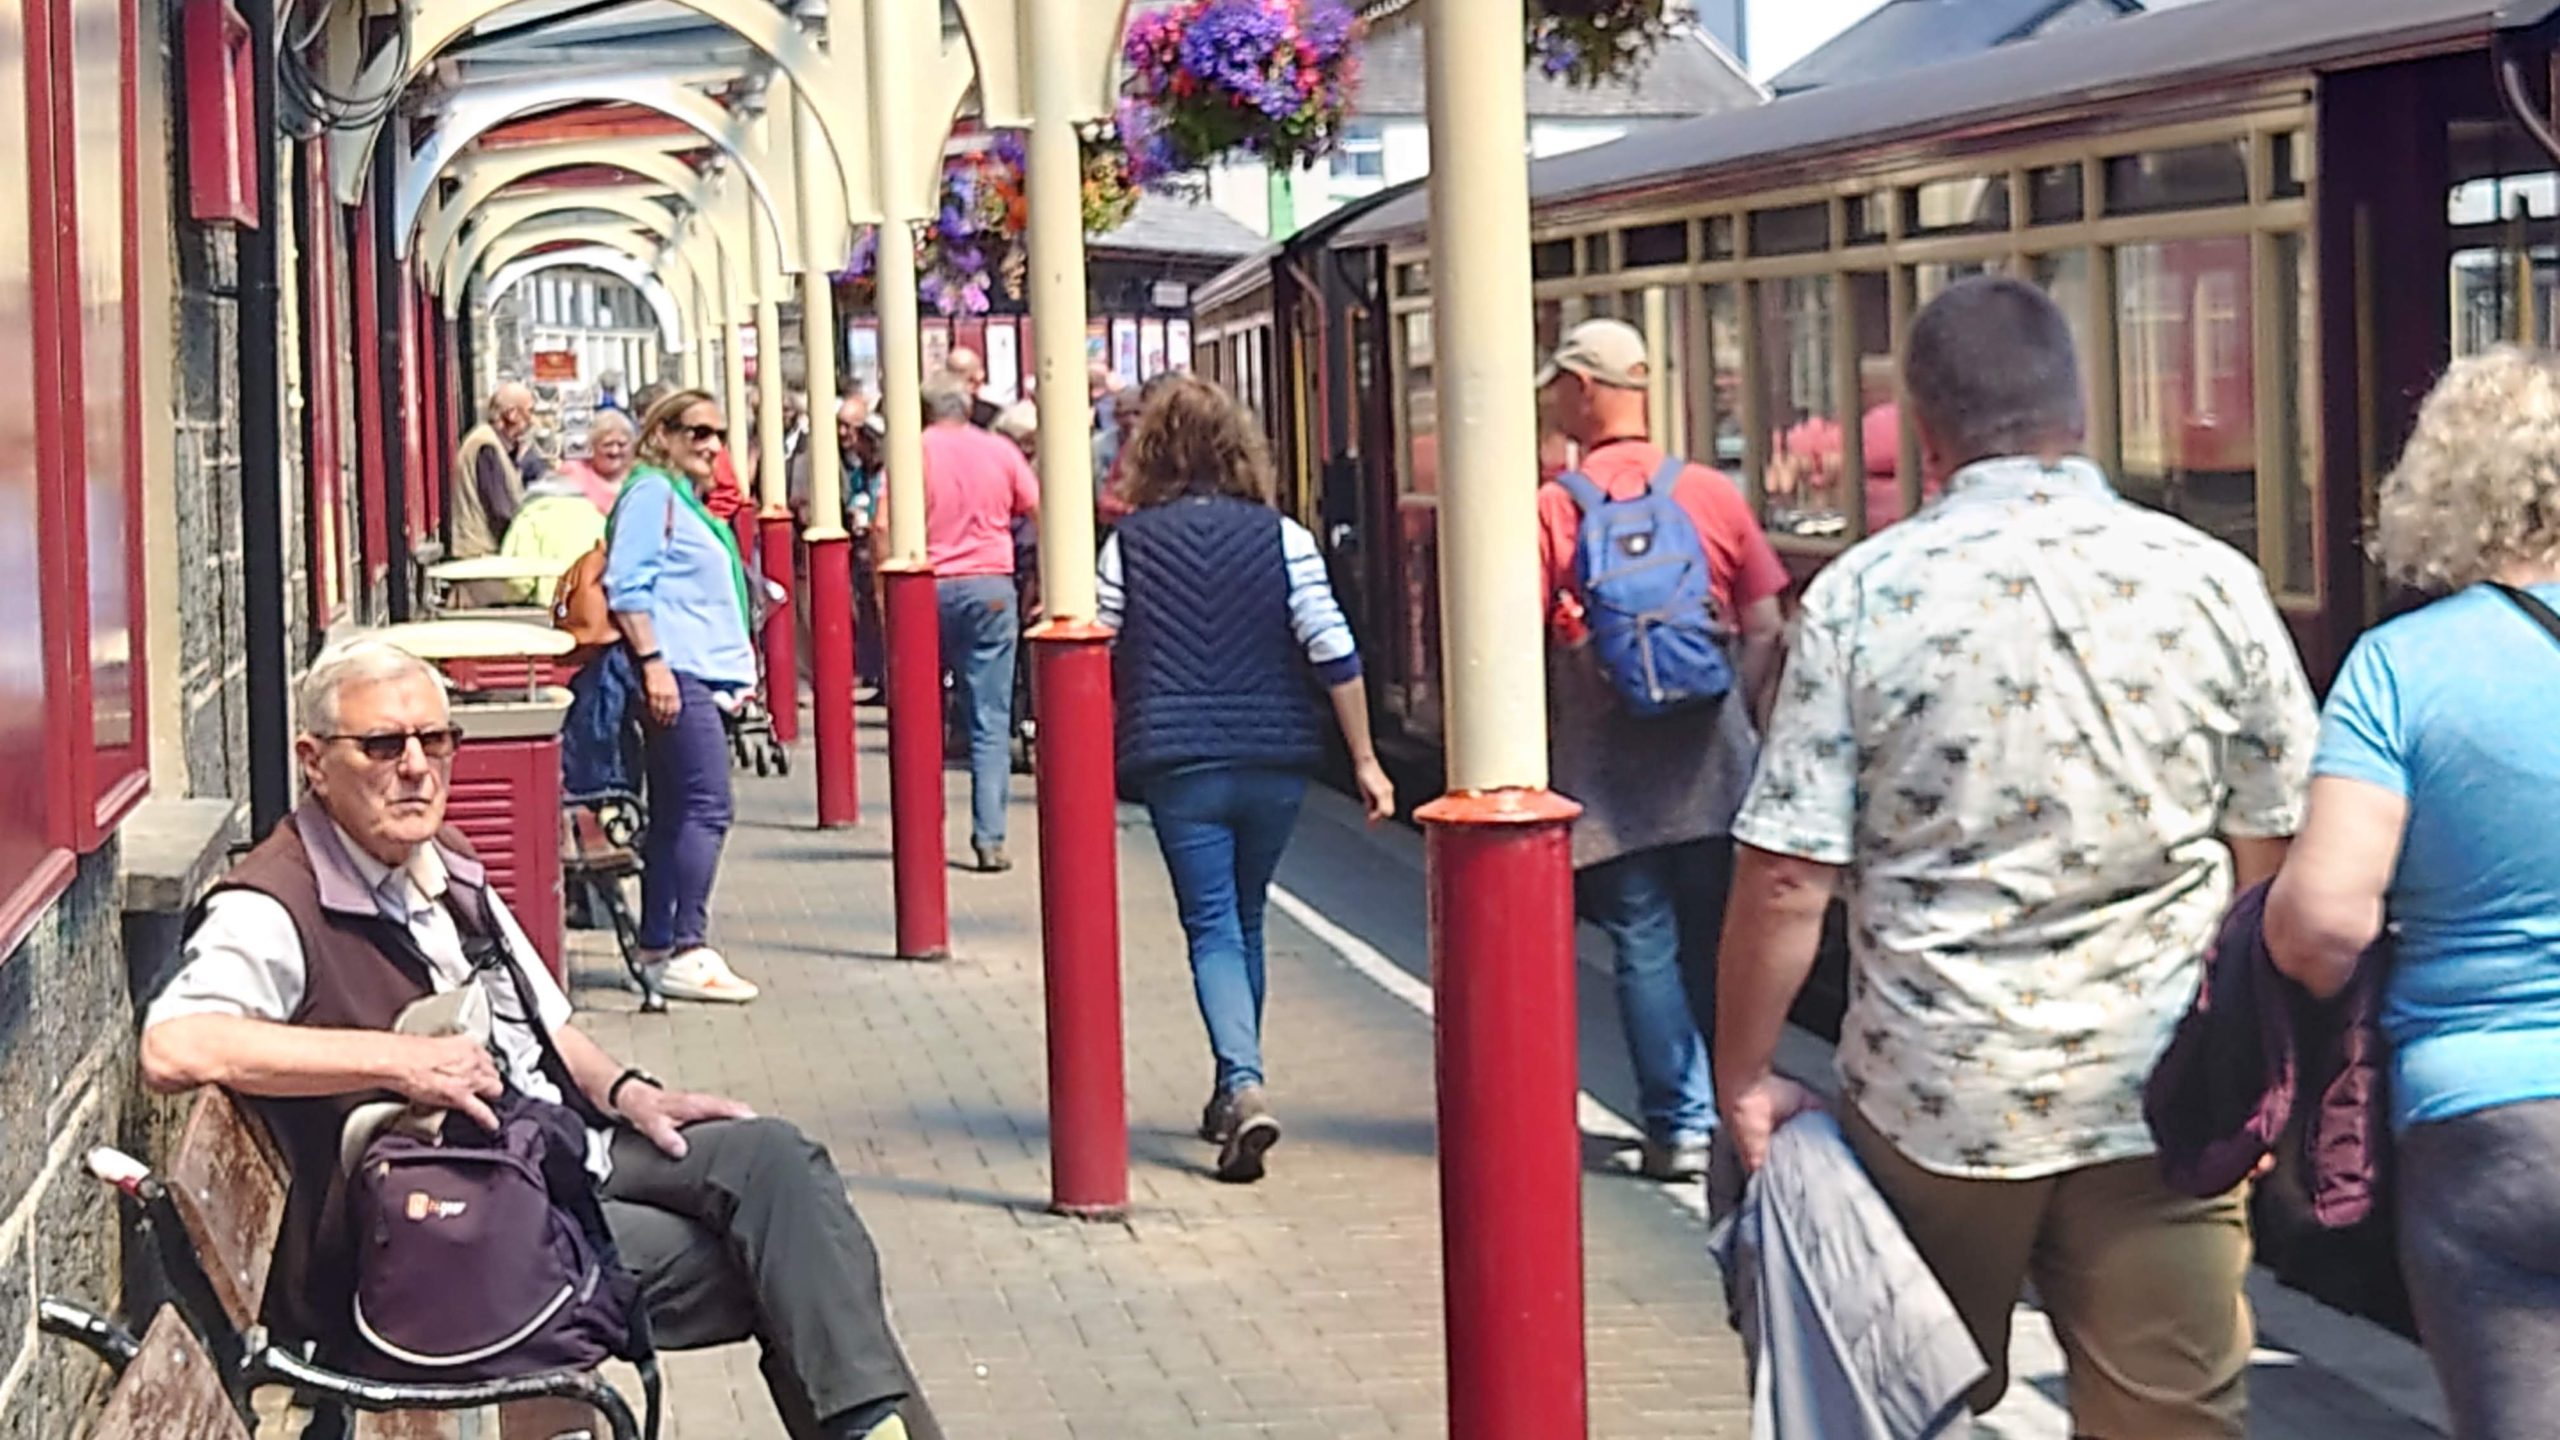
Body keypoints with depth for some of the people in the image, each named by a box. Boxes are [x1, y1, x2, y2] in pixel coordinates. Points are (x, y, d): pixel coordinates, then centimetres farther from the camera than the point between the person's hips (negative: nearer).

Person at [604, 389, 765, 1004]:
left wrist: (734, 673, 25)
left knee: (674, 813, 12)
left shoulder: (685, 499, 22)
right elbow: (627, 585, -16)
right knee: (706, 807, -14)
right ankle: (689, 952, -16)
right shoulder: (652, 494, -7)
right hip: (677, 675, -11)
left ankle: (657, 944, 17)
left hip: (698, 675, 11)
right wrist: (653, 662, -23)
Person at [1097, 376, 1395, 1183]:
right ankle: (1232, 1095, 28)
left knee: (1212, 928, 0)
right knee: (1245, 920, 18)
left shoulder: (1128, 544, -1)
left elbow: (1099, 664, 2)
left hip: (1177, 763, -2)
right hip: (1275, 761, 2)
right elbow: (1333, 654, -4)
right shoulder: (1282, 538, -1)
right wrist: (1364, 760, 1)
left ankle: (1244, 1086, -21)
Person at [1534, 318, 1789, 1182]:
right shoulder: (1714, 495, 2)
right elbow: (1764, 629, 3)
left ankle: (1680, 1126, 3)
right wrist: (1737, 724, 13)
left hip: (1608, 778, -3)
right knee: (1717, 946, 13)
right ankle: (1735, 1112, 18)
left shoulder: (1551, 510, -8)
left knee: (1646, 950, 4)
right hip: (1714, 772, 3)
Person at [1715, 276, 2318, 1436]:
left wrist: (1745, 1076, 3)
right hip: (2161, 1102, 1)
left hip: (1931, 1094, 0)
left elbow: (1785, 876, -9)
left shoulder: (1862, 597, -7)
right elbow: (2274, 861, 3)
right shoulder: (2215, 586, -2)